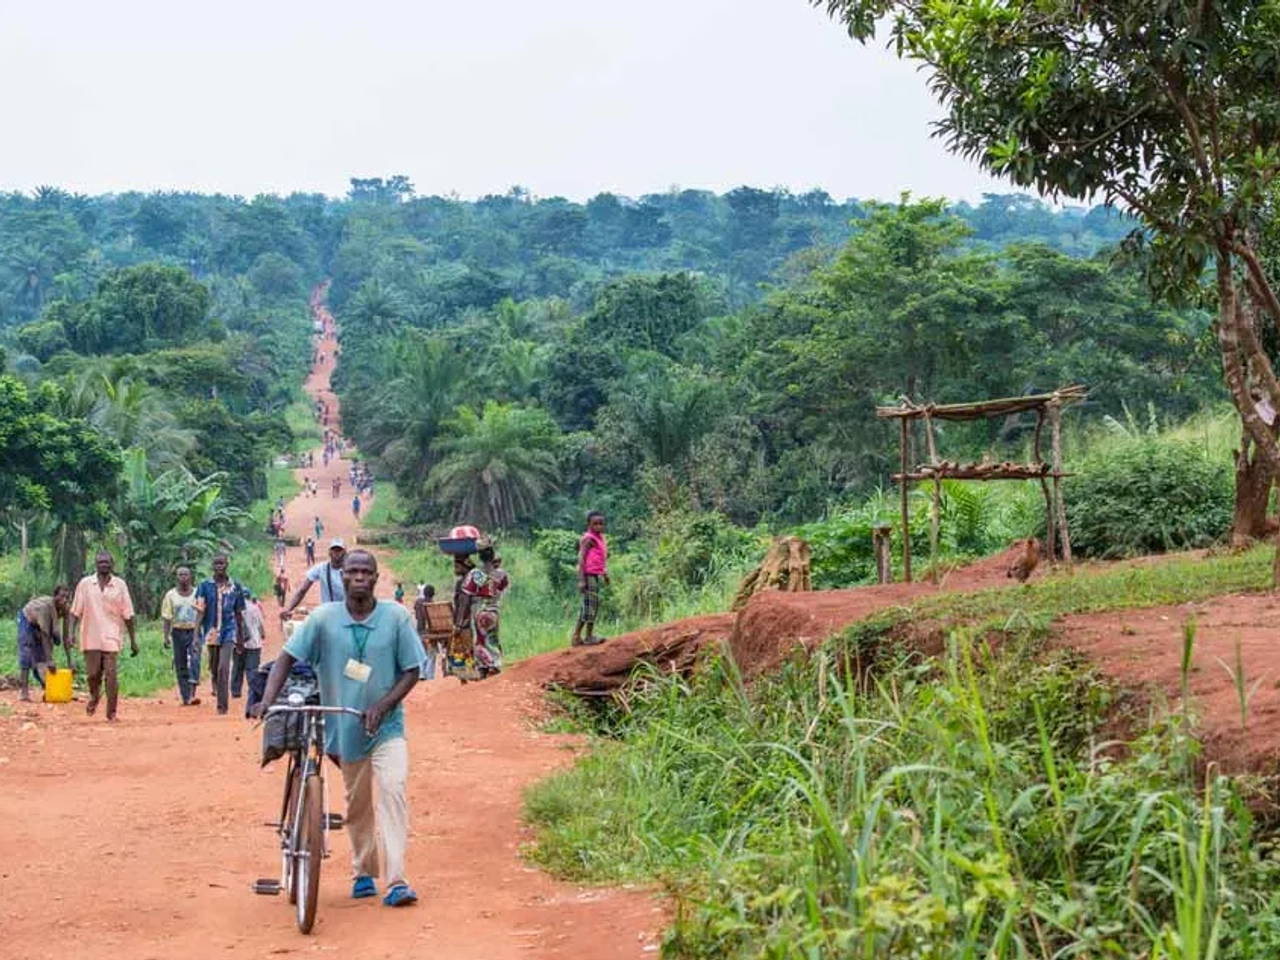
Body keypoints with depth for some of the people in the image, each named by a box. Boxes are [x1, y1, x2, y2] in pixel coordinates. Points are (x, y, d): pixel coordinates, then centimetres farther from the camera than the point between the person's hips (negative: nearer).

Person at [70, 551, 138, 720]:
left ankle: (111, 712, 2)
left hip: (111, 638, -1)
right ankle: (94, 697, 36)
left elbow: (127, 615, 5)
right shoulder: (85, 584, 4)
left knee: (111, 675, -7)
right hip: (90, 638, 1)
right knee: (92, 674, 4)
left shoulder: (120, 585, 3)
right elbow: (76, 611, 5)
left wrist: (133, 641, 4)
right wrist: (72, 632, -6)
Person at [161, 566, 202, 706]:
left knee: (194, 659, -22)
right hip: (178, 632, 2)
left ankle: (192, 694, -29)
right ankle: (185, 698, 10)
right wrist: (166, 636, -6)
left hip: (194, 631, -2)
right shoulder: (171, 595, 6)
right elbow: (166, 617, 3)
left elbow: (202, 614, 6)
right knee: (180, 667, 4)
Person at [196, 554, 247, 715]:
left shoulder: (235, 587, 4)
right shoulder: (205, 586, 2)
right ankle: (216, 688, 39)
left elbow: (239, 614, 10)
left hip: (228, 631, -1)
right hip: (211, 632, 1)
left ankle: (222, 704, -12)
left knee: (224, 667, -14)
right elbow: (200, 611, -2)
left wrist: (241, 637, 12)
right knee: (213, 667, 12)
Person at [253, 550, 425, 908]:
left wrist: (382, 706, -16)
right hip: (344, 728, 2)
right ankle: (363, 872, 33)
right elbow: (287, 658, -6)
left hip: (387, 727, -2)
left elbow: (412, 670, -3)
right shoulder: (323, 618, -6)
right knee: (357, 804, 15)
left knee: (393, 791, -18)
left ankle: (397, 881, -19)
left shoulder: (396, 617, -7)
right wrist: (267, 700, -20)